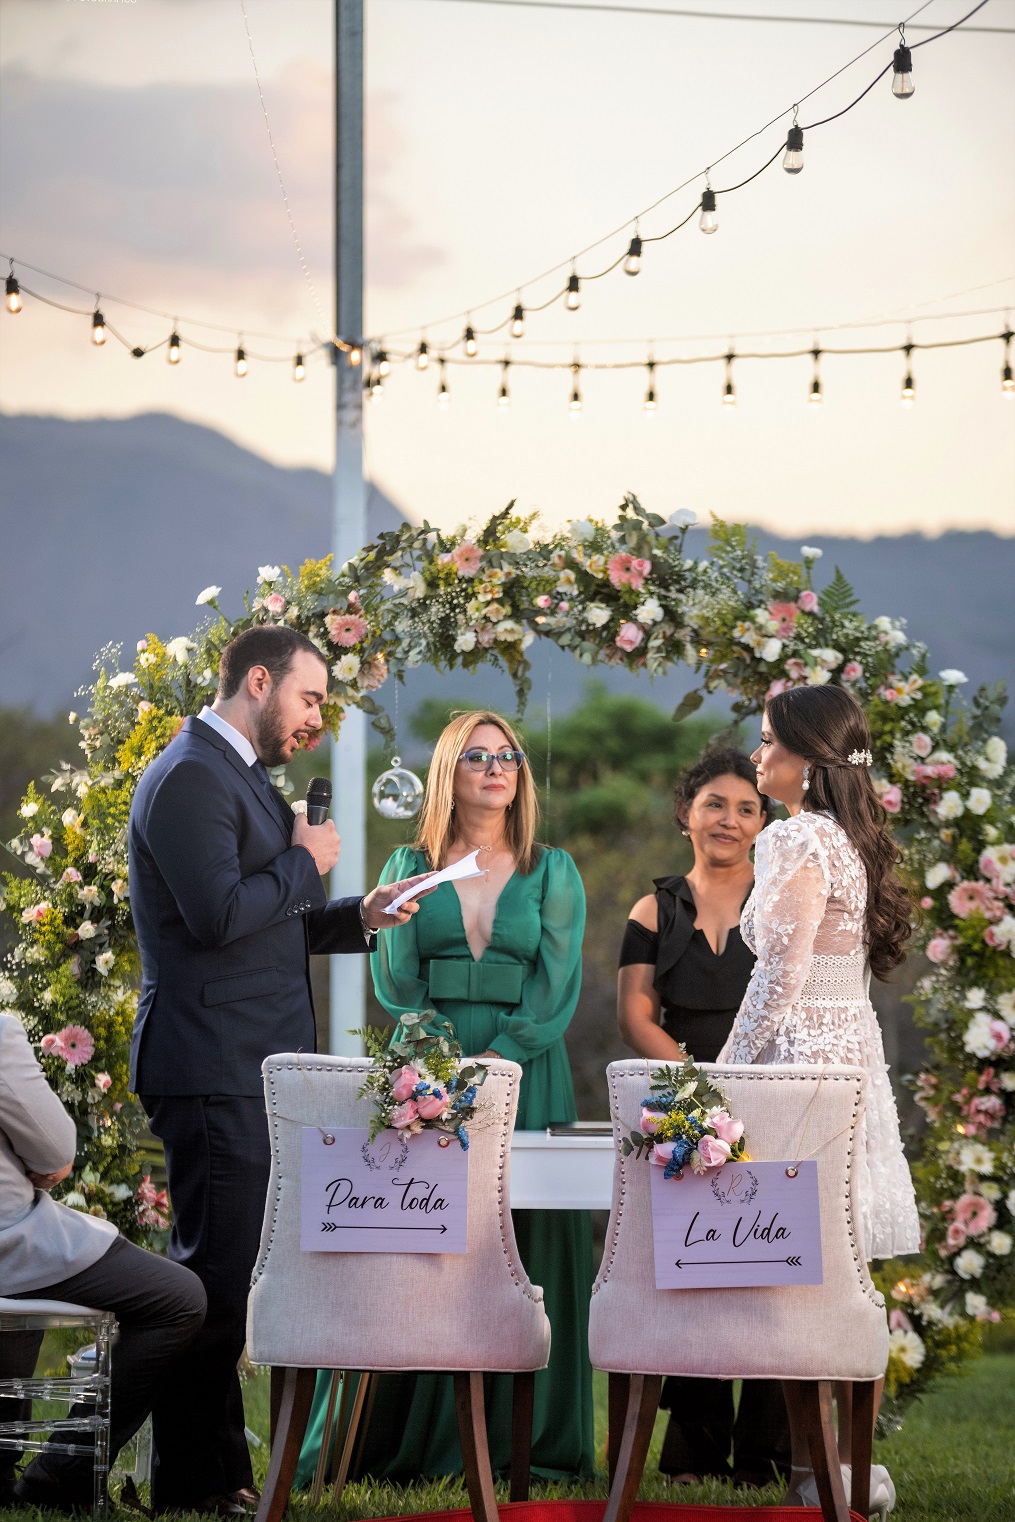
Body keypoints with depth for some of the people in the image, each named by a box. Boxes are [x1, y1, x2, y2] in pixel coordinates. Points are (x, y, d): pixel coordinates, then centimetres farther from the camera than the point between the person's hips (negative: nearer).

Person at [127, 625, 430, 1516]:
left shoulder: (244, 776, 20)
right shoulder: (189, 777, -13)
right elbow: (219, 915, -23)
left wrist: (357, 918, 12)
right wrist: (307, 863, -10)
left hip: (257, 1071, 10)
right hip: (212, 1069, -10)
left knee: (228, 1275, 13)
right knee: (215, 1274, -7)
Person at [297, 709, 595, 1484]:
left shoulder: (553, 872, 10)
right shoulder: (412, 866, 12)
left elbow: (559, 983, 0)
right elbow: (394, 977, 5)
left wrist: (499, 1057, -13)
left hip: (526, 1073, 0)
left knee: (527, 1242, -3)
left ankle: (521, 1441, 1)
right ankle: (404, 1442, -1)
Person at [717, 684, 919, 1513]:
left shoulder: (796, 840, -13)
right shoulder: (852, 840, 15)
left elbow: (782, 973, -17)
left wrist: (727, 1070, -11)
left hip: (800, 1060, -9)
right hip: (854, 1055, 9)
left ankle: (813, 1467, -4)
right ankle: (853, 1463, 13)